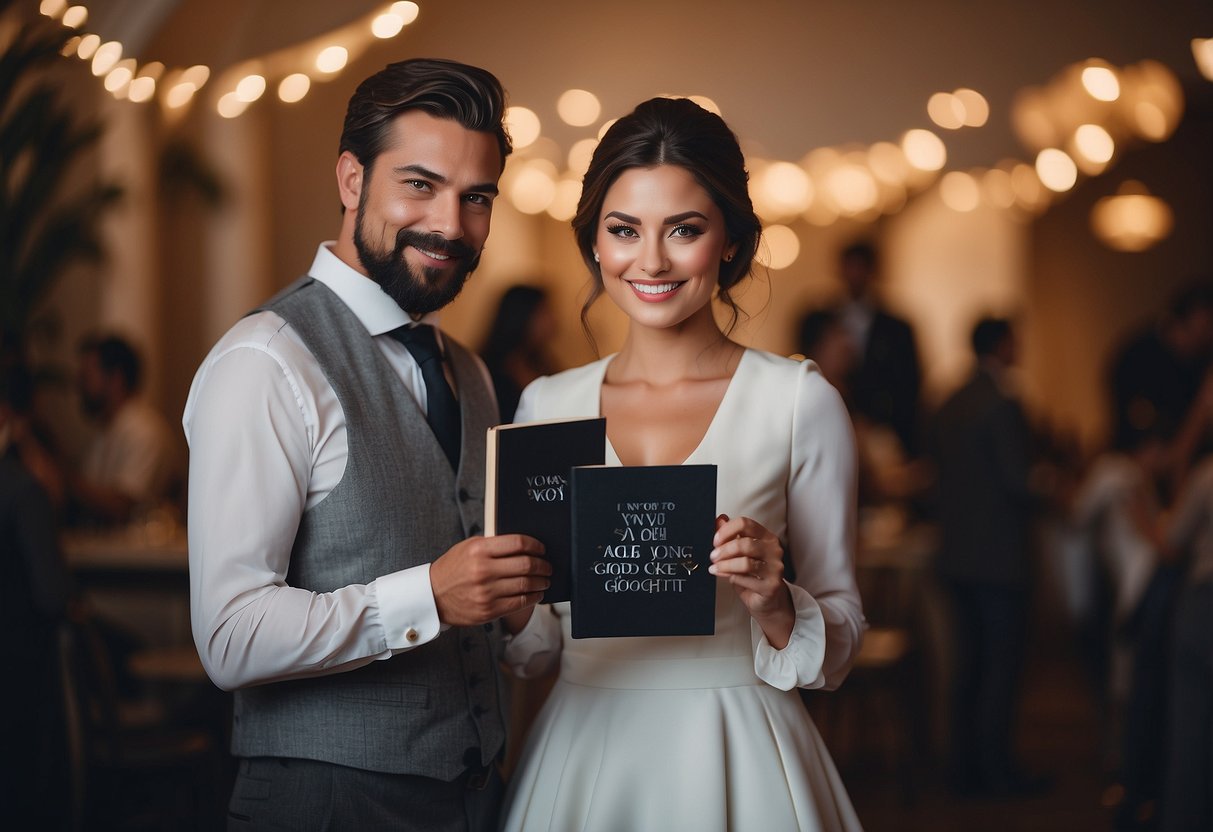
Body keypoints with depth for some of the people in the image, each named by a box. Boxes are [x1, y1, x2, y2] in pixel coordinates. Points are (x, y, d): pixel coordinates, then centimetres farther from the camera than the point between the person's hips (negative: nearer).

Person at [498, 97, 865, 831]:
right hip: (583, 759, 3)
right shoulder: (546, 406, 4)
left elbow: (840, 644, -1)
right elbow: (538, 651, 10)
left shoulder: (799, 401, -6)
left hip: (734, 762, -2)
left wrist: (774, 605, -20)